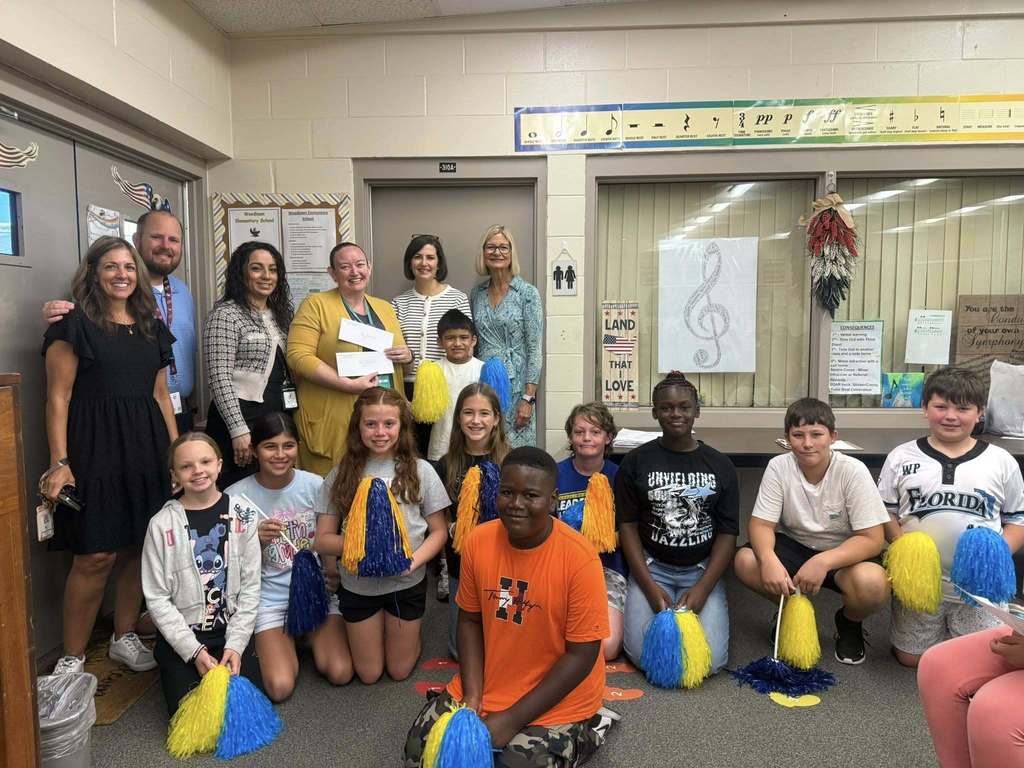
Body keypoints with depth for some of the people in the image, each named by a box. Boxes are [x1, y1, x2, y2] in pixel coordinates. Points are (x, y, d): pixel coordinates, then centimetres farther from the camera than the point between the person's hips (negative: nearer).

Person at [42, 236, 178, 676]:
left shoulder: (151, 327, 14)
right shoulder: (75, 325, -3)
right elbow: (58, 398, -7)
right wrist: (59, 463, -14)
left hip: (145, 449, 6)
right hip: (95, 449, -5)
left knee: (138, 547, 10)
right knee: (96, 556, -4)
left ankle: (124, 638, 27)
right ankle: (72, 658, 12)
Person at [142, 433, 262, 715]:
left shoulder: (241, 515, -3)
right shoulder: (162, 524, -8)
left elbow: (250, 587, 0)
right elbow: (157, 598, -6)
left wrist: (235, 645, -9)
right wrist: (194, 651, -12)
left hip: (231, 631, 1)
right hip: (181, 635, -1)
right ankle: (171, 671, 18)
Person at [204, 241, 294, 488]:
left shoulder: (279, 314, 14)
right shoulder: (226, 314, -8)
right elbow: (219, 379, -15)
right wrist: (239, 430, -21)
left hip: (279, 418, 7)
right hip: (241, 418, -7)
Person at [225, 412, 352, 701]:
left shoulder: (315, 485, -7)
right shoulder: (235, 497, -10)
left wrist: (333, 575, -10)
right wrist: (257, 541, -21)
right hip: (269, 597, -1)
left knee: (340, 673, -12)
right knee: (280, 687, -15)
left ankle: (310, 634, 19)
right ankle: (285, 641, 18)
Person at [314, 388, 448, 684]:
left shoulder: (420, 471, -7)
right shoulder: (341, 475, -5)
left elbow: (438, 532, -3)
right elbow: (322, 540, -4)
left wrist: (414, 560, -21)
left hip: (406, 584, 0)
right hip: (357, 585, 1)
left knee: (399, 671, 14)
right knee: (369, 675, 15)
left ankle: (407, 634, 43)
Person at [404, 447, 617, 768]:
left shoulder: (580, 558, -24)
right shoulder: (478, 541, -10)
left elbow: (581, 655, -19)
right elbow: (470, 620, 2)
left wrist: (512, 720, -18)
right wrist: (472, 697, -9)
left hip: (556, 700, -4)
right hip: (486, 686, 5)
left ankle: (580, 737, 11)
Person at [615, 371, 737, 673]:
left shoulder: (720, 465, 3)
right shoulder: (636, 462, 0)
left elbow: (728, 533, 1)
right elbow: (627, 525, -1)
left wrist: (703, 588, -12)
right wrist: (650, 587, -12)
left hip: (702, 569, 1)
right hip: (651, 567, -1)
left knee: (710, 660, -17)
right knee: (643, 654, -19)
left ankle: (689, 608, 14)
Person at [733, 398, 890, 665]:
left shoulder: (852, 471, -20)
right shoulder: (778, 467, -15)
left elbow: (873, 539, -20)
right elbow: (762, 524, -14)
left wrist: (822, 561, -36)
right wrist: (769, 559, -37)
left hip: (844, 553, -2)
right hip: (795, 547, 2)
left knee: (872, 583, -34)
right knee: (745, 561, -25)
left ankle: (849, 623, 5)